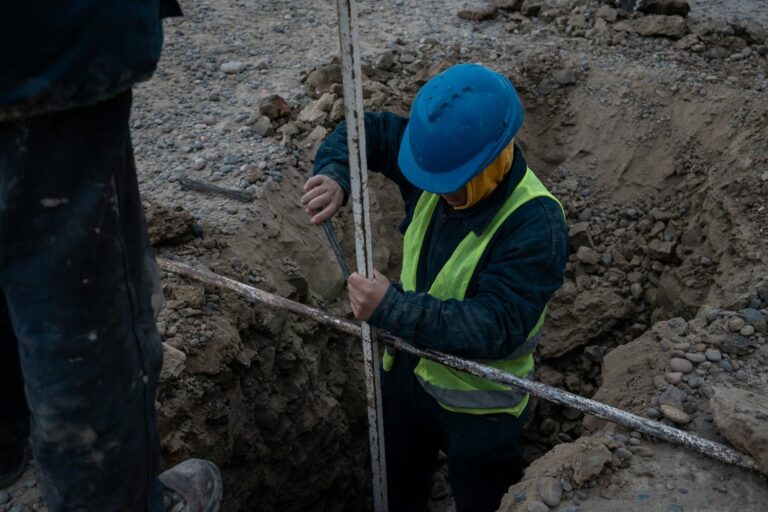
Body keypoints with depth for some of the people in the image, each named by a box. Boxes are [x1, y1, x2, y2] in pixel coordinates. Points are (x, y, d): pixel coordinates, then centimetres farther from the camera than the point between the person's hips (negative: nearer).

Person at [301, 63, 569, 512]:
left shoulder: (536, 226, -33)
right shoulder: (441, 163, -14)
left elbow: (496, 328, -37)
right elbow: (367, 130, -1)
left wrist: (394, 309, -41)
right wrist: (336, 177, -21)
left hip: (480, 407, -6)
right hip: (407, 370, 6)